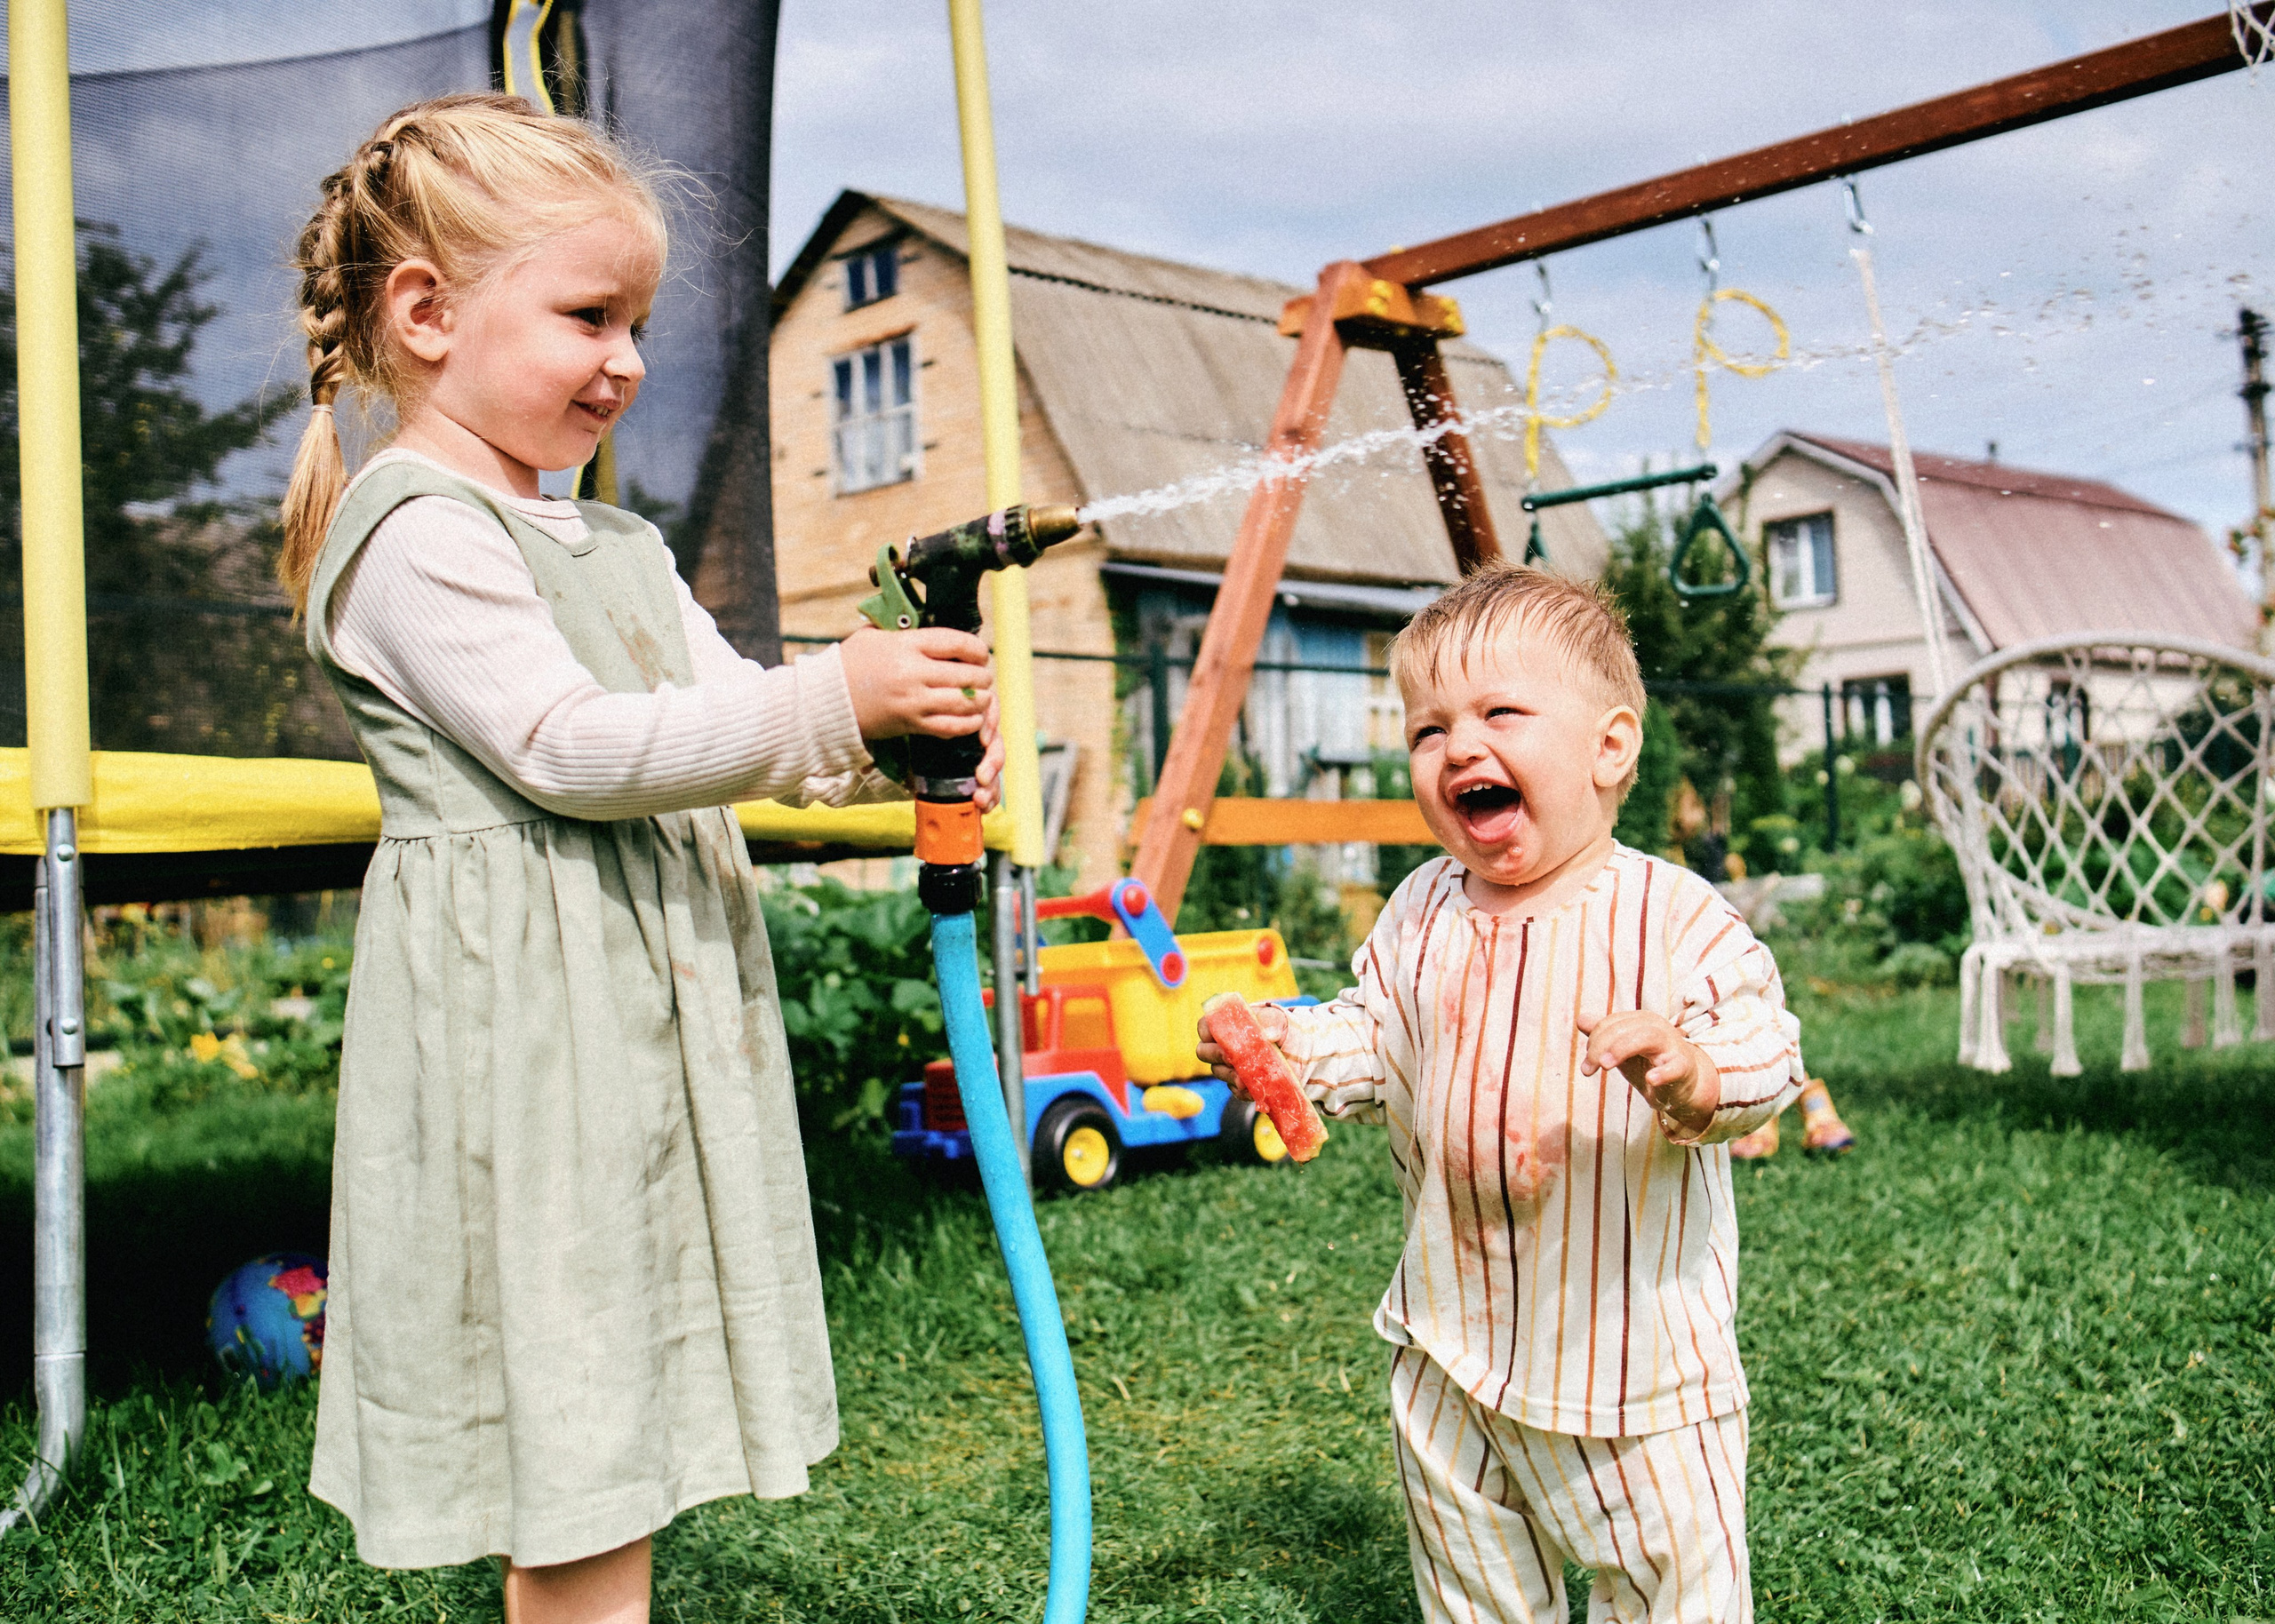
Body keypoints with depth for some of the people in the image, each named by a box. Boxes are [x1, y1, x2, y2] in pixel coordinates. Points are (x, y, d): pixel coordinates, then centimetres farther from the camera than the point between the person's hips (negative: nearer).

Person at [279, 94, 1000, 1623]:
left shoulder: (618, 548, 18)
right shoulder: (415, 537, -11)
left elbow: (742, 717, 14)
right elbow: (571, 749, -21)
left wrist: (896, 748, -6)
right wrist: (833, 698, -24)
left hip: (646, 1019, 9)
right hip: (522, 1024, -9)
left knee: (606, 1432, 15)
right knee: (574, 1441, -2)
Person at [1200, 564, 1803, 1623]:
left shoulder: (1673, 918, -15)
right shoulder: (1419, 917, 2)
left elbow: (1764, 1049, -20)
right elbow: (1375, 1046, 11)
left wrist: (1692, 1072, -41)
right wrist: (1290, 1047, -8)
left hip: (1633, 1348, -4)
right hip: (1453, 1349, 5)